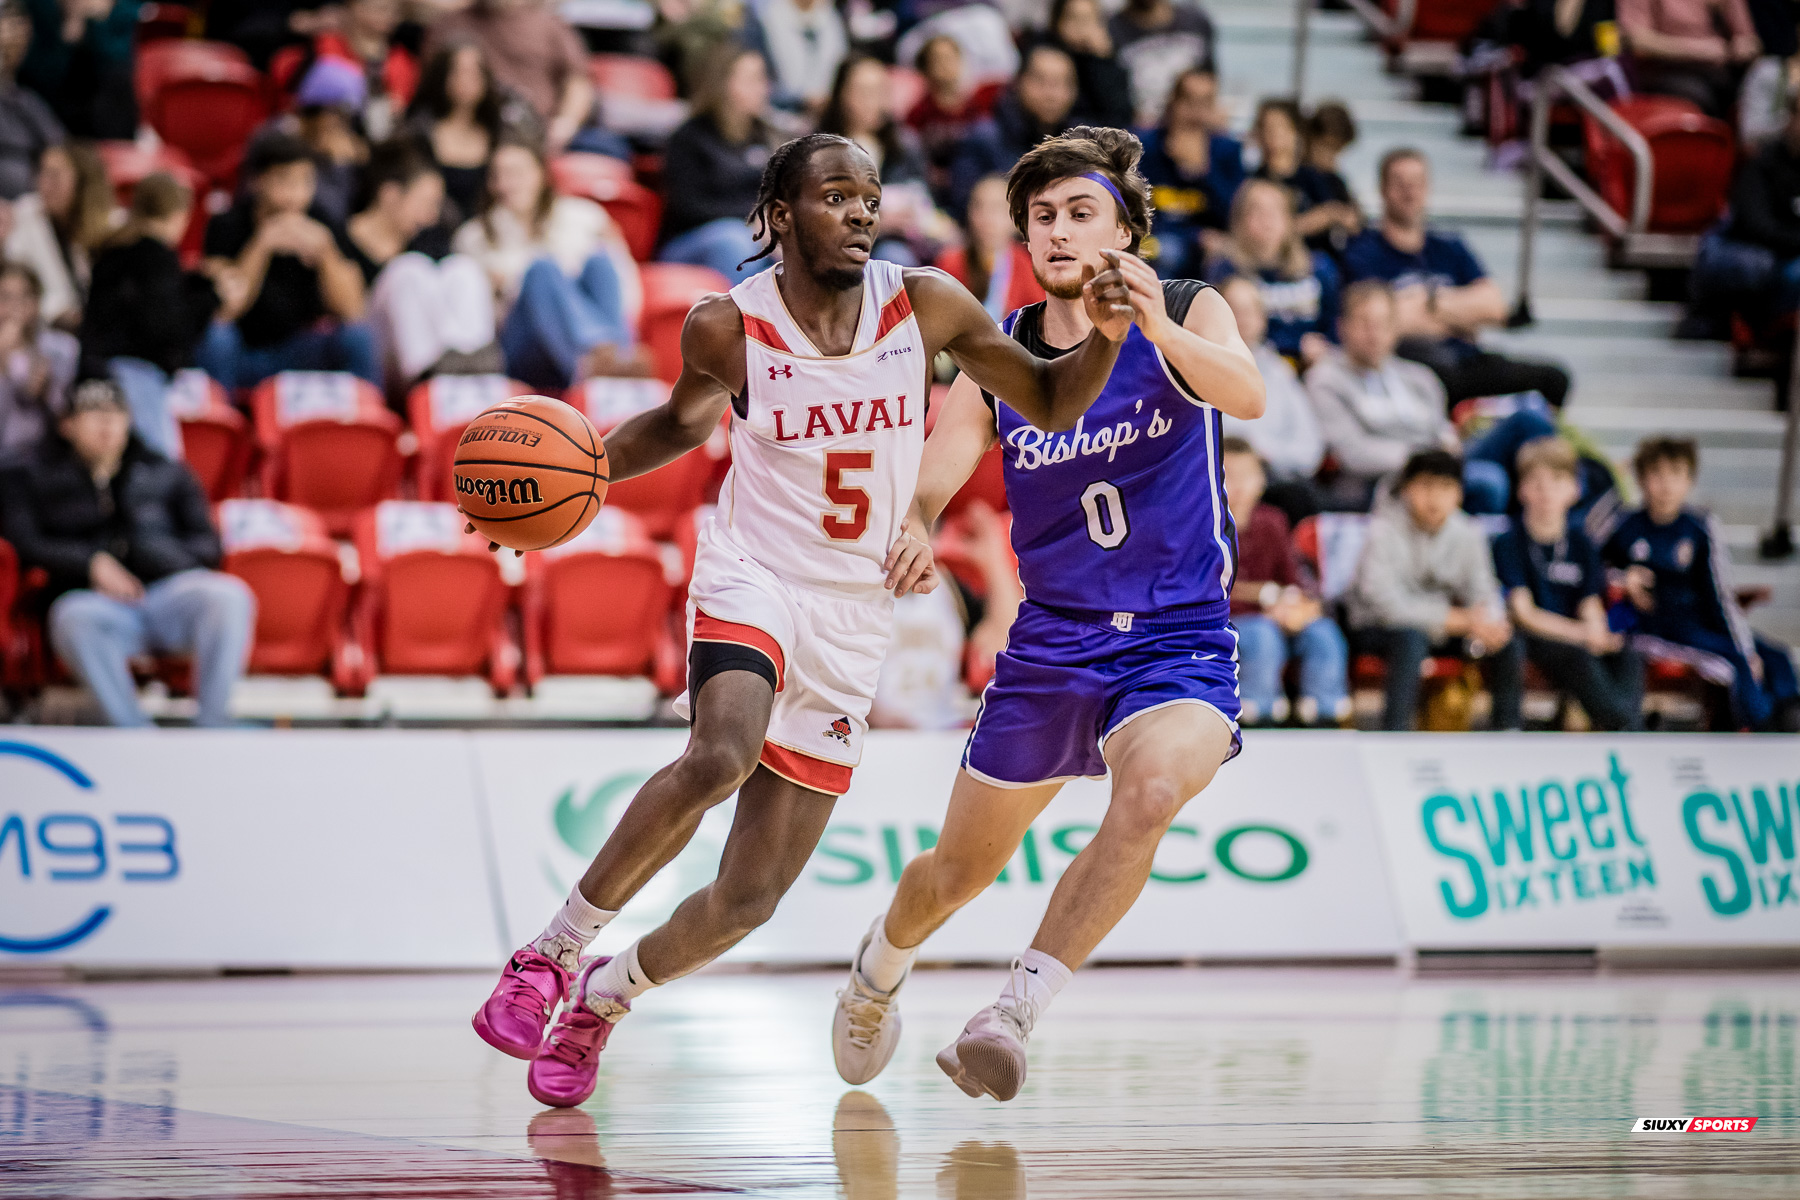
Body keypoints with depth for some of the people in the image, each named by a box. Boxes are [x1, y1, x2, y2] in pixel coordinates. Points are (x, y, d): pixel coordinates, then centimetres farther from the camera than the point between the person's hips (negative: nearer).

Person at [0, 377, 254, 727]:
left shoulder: (168, 474, 26)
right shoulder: (28, 478, 22)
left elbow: (207, 544, 17)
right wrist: (92, 563, -9)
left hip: (168, 590, 2)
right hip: (95, 599, -2)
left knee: (230, 596, -32)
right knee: (74, 616, -40)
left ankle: (212, 722, -33)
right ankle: (131, 727, -45)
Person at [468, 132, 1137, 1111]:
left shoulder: (925, 305, -4)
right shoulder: (729, 326, -7)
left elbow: (1052, 406, 6)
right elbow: (684, 420, 14)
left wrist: (1105, 337, -14)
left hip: (853, 625, 3)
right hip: (753, 581, -3)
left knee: (749, 899, 3)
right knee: (722, 755, -37)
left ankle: (605, 995, 33)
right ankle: (552, 953, -20)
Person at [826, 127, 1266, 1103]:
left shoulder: (1187, 316, -6)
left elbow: (1247, 395, -27)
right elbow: (923, 491, -6)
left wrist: (1159, 331, -47)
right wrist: (909, 534, -31)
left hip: (1178, 645, -3)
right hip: (1051, 644, 3)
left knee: (1150, 789, -35)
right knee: (961, 867, 14)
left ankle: (1014, 1013, -28)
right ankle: (878, 969, 48)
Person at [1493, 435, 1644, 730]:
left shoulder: (1579, 540, 11)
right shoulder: (1509, 541, -3)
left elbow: (1591, 605, 4)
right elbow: (1523, 612, -10)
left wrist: (1596, 632, -21)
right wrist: (1581, 633, -19)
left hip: (1577, 636, 5)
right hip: (1530, 639, -4)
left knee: (1626, 656, -24)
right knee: (1578, 656, -34)